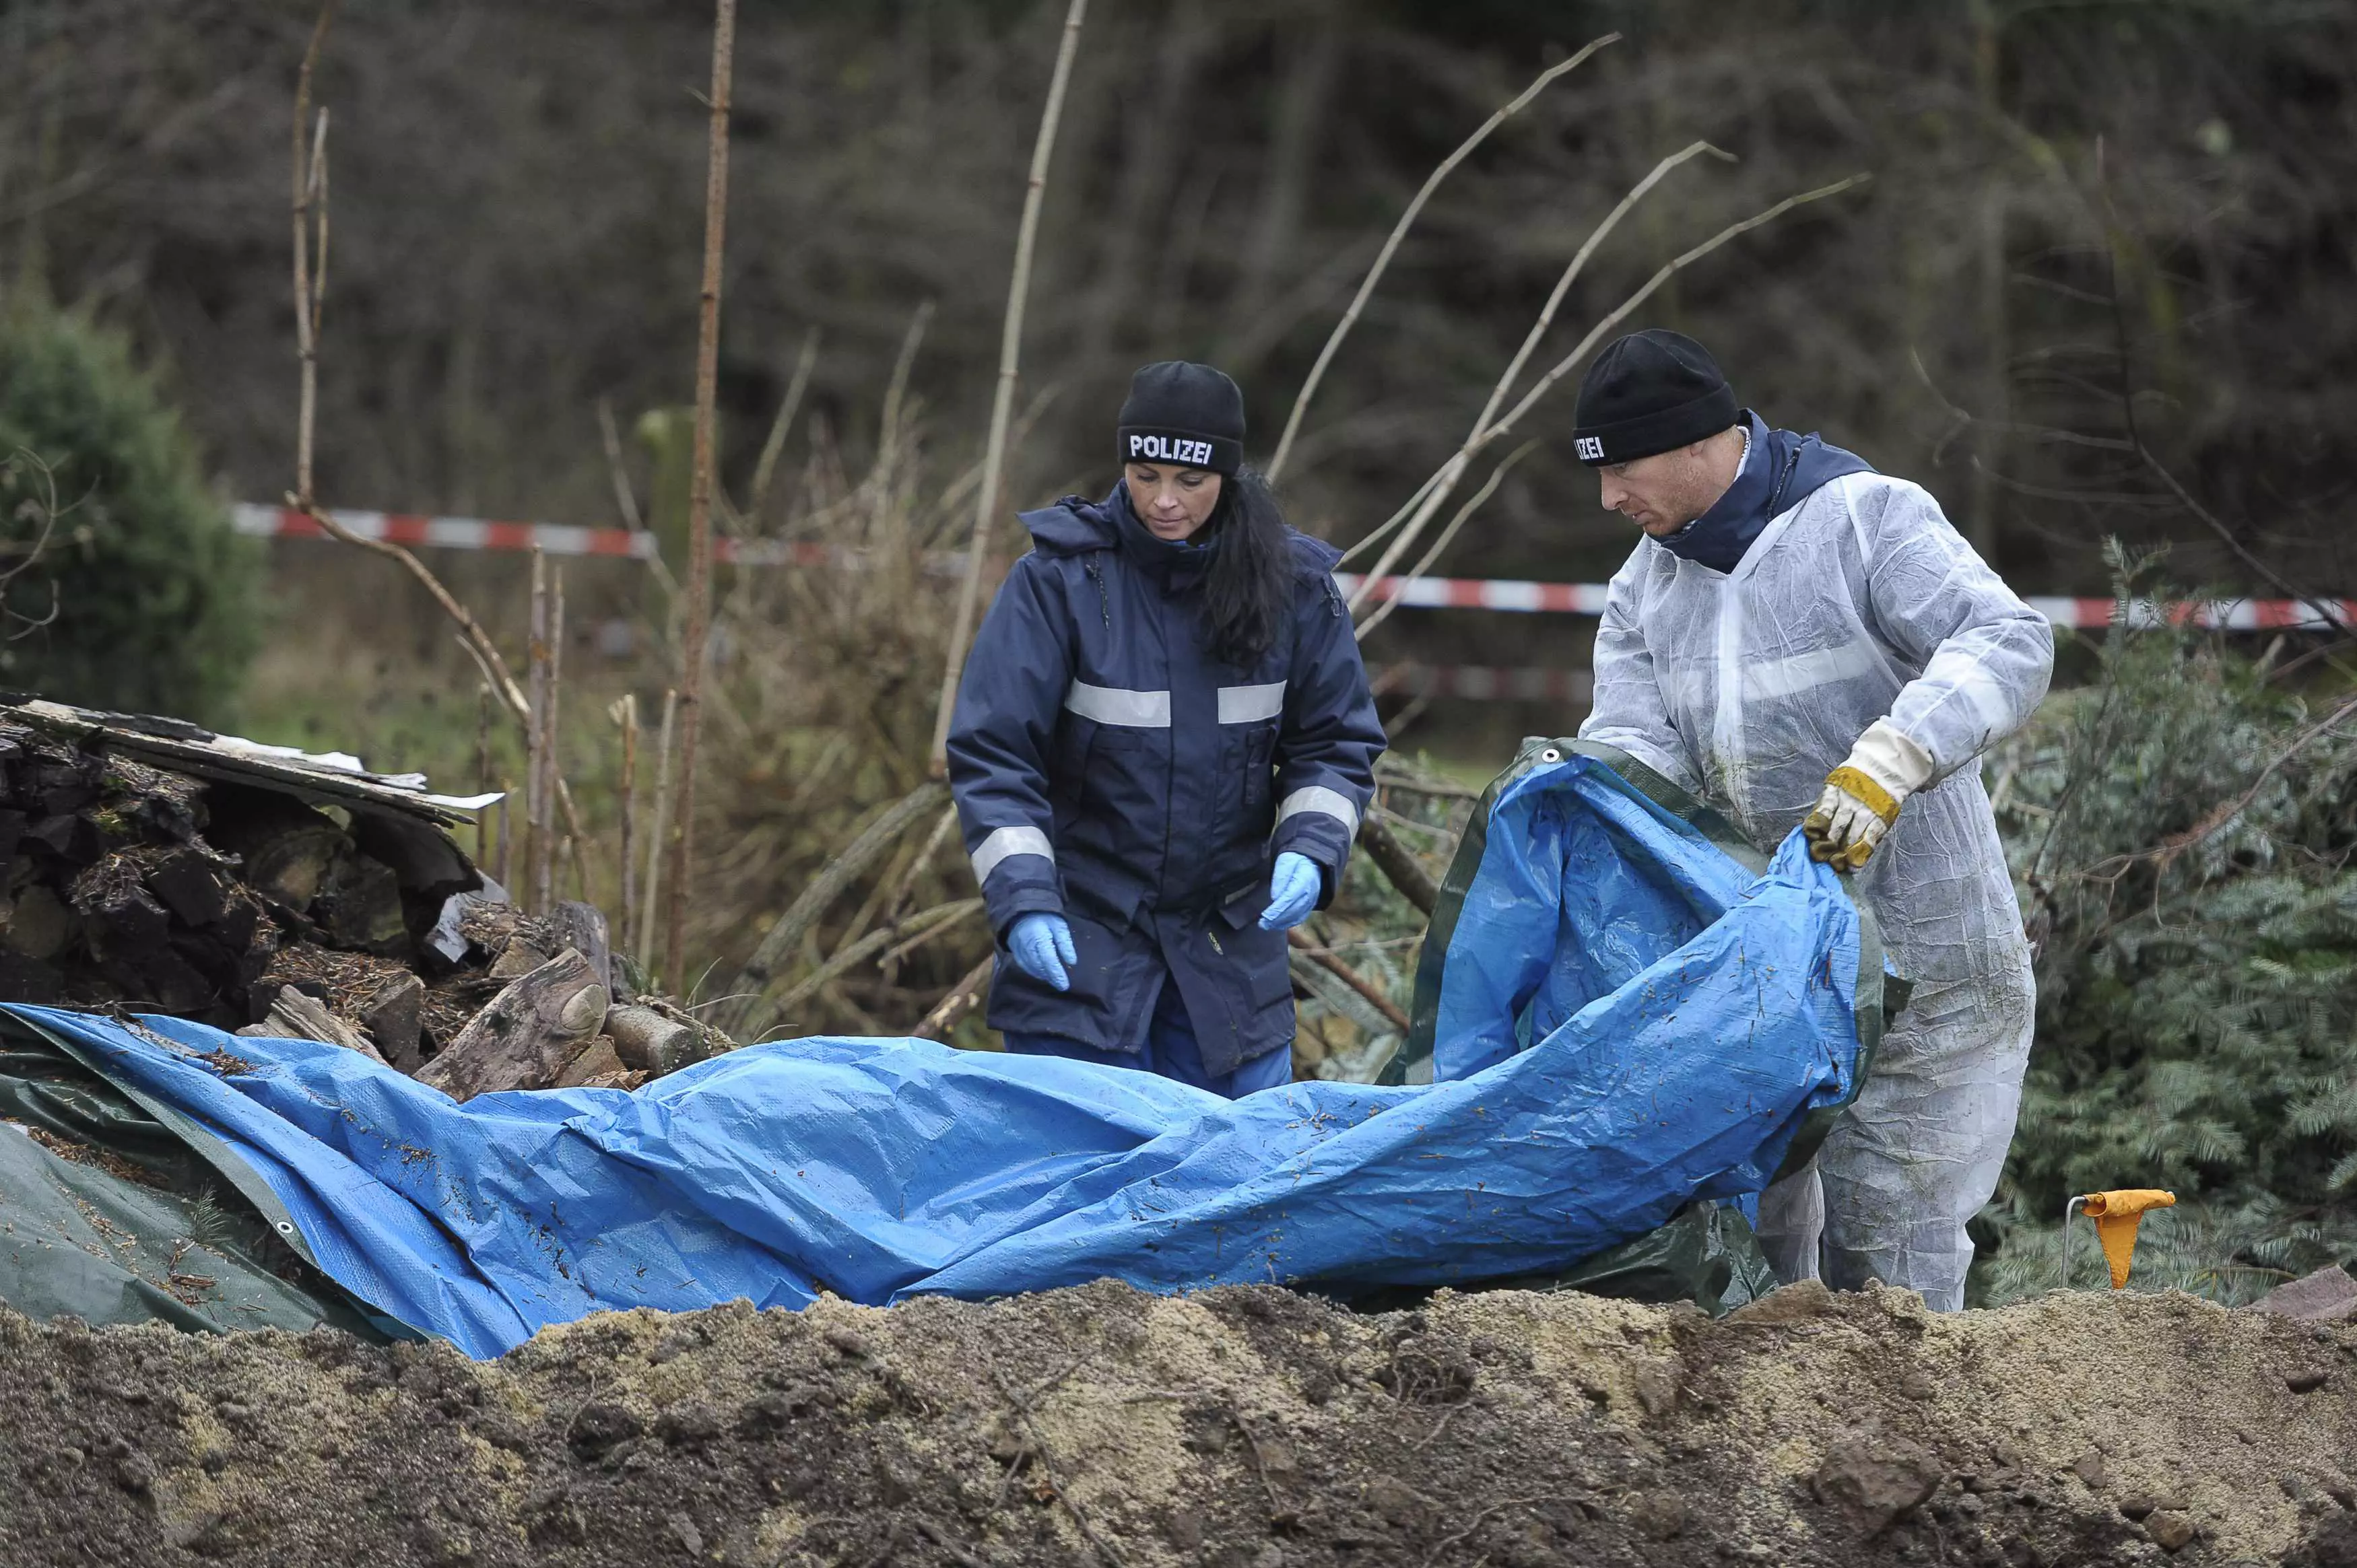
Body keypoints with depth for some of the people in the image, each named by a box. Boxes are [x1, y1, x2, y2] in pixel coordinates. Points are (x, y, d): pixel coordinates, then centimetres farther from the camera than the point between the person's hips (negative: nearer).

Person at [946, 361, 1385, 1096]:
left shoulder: (1294, 585, 0)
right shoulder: (1059, 579, -9)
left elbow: (1335, 746, 8)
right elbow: (991, 755, -9)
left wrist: (1311, 850, -11)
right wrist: (1022, 898, -20)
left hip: (1231, 946, 3)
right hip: (1079, 939, -3)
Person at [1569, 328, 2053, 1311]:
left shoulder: (1869, 519, -13)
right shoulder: (1645, 590, 9)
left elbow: (2008, 644, -25)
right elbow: (1636, 744, -4)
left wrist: (1888, 763, -40)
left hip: (1916, 962, -7)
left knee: (1886, 1254, -6)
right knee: (1747, 1222, 11)